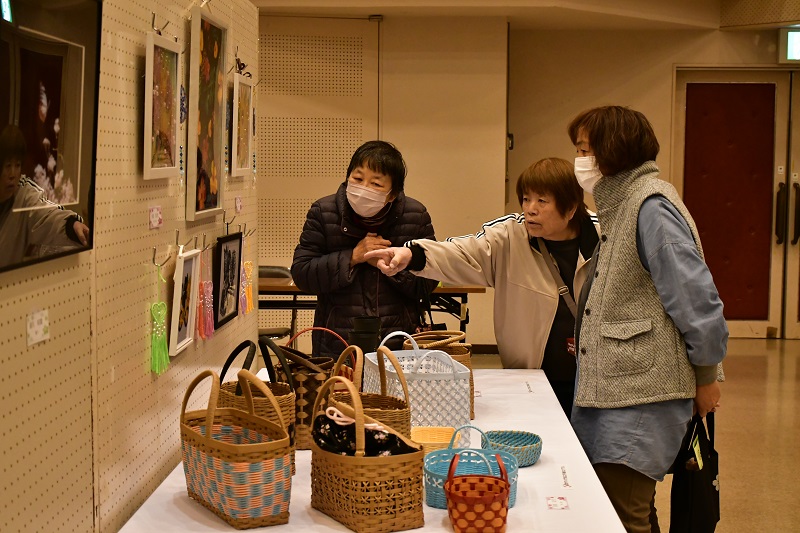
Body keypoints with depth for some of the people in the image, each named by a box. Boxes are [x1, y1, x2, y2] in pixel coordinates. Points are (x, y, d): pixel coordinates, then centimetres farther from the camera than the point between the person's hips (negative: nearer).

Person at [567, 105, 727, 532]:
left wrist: (705, 376, -11)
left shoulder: (650, 205, -15)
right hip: (613, 387, 10)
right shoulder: (619, 205, 17)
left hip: (642, 394, -10)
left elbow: (695, 294, -18)